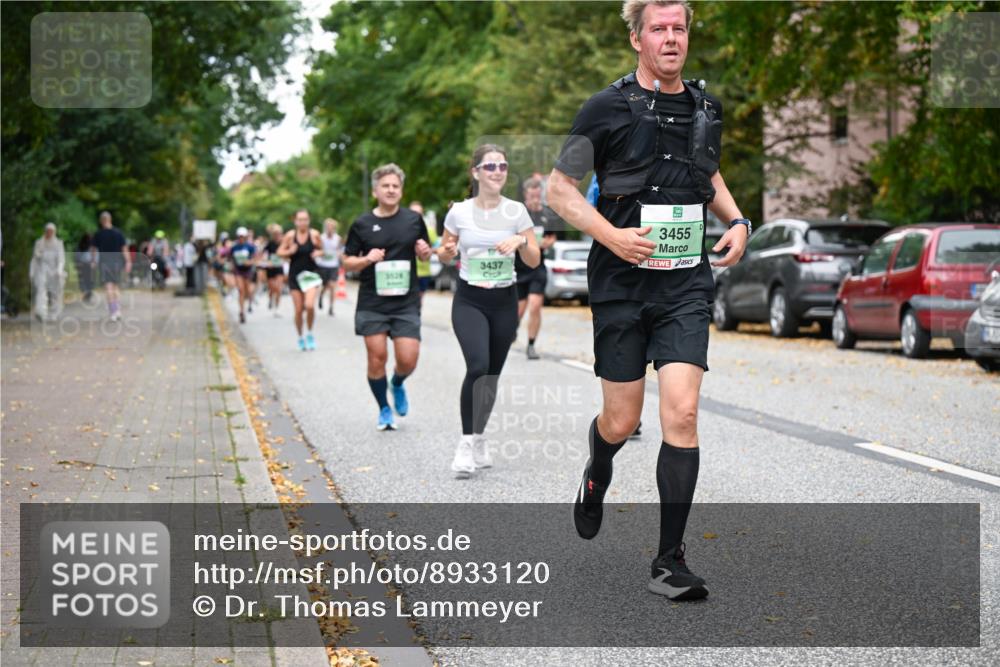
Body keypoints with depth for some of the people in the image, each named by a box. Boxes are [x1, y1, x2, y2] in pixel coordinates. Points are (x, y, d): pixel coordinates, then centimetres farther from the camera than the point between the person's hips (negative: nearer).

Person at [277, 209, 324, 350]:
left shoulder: (314, 234, -4)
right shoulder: (290, 235, -5)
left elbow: (321, 249, 10)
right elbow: (280, 252, 4)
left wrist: (318, 253, -12)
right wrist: (289, 252, -16)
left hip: (310, 275, -1)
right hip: (295, 275, 1)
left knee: (309, 305, -18)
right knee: (299, 310, 3)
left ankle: (310, 333, 6)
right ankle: (300, 338, 23)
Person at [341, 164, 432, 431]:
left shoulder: (414, 220, 5)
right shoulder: (362, 224, 1)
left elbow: (426, 254, 16)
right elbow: (347, 262, 6)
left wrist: (425, 252, -7)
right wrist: (366, 259, -14)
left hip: (406, 303, 1)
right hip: (372, 304, -1)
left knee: (408, 359, -7)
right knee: (377, 357, -1)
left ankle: (397, 385, 29)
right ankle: (384, 410, 18)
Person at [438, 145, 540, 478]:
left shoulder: (516, 211, -2)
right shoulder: (459, 212, -3)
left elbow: (534, 261, 1)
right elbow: (445, 254, 10)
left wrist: (521, 241, -18)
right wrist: (446, 251, -13)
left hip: (504, 301, 2)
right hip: (469, 300, -2)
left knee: (492, 374, 9)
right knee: (477, 366, -22)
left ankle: (479, 442, 26)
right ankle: (466, 442, -12)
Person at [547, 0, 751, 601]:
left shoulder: (707, 108, 9)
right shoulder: (608, 108, -6)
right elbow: (560, 188, -2)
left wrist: (738, 220, 10)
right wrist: (611, 235, -17)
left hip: (686, 285, 3)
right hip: (622, 283, -2)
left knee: (682, 414, -10)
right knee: (622, 421, 4)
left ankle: (670, 561, -3)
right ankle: (596, 479, 43)